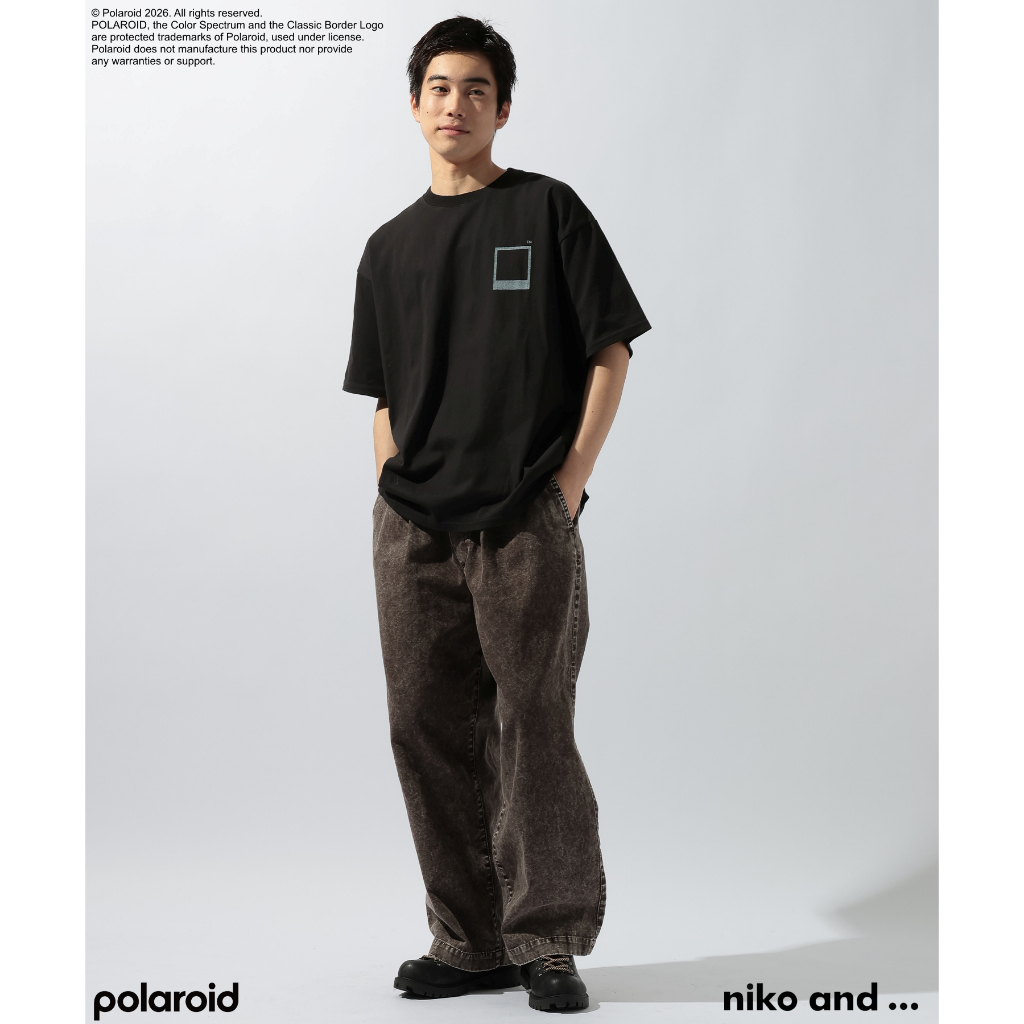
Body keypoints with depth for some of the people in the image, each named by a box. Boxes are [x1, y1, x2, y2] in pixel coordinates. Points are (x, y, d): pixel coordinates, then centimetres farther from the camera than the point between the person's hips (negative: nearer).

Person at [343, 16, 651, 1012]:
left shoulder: (548, 210, 4)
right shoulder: (389, 247, 16)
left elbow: (611, 349, 1)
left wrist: (571, 476, -7)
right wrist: (389, 495, 7)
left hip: (526, 521, -4)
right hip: (411, 528, 5)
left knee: (533, 725, -3)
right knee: (427, 728, 5)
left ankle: (549, 940, 8)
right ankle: (469, 942, 16)